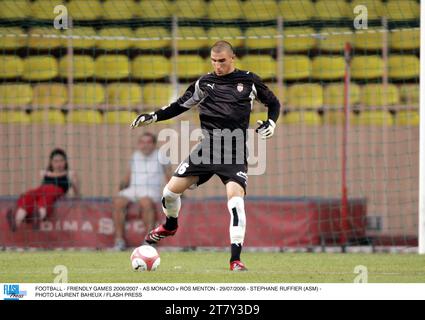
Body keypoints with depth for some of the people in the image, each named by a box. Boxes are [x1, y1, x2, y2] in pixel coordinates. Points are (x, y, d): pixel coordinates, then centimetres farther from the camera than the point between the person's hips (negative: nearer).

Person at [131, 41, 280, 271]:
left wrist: (270, 123, -3)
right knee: (171, 190, -2)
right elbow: (180, 106, 17)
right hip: (207, 149, 3)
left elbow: (273, 103, 15)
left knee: (235, 197, -23)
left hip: (235, 153, -3)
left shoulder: (249, 81, 4)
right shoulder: (204, 83, 8)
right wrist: (153, 117, 7)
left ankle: (235, 259, -19)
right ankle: (170, 225, 34)